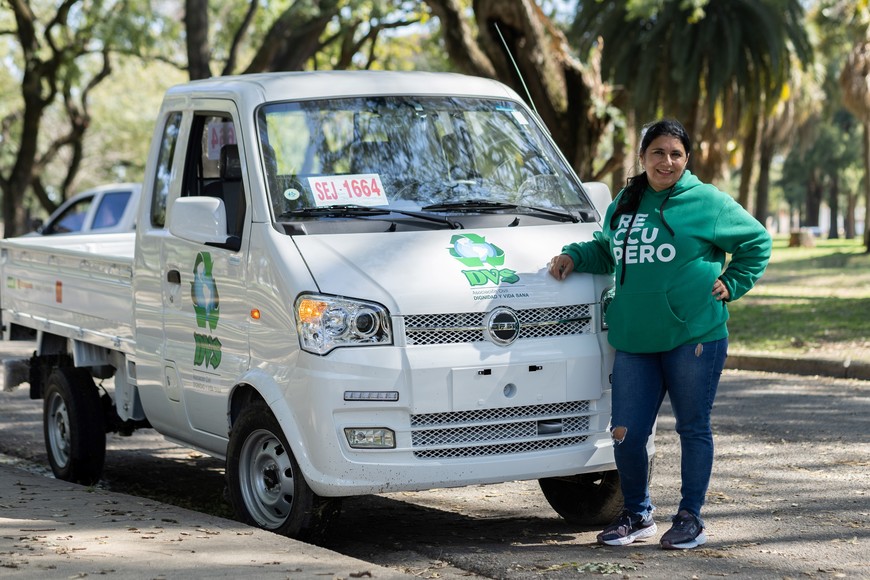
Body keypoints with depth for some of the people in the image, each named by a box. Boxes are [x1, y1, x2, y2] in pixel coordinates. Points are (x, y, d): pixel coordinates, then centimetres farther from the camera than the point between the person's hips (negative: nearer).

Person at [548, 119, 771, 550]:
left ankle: (690, 517, 18)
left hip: (693, 336, -4)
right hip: (633, 340, 4)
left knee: (693, 428, 5)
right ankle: (637, 514, 20)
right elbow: (605, 250, 28)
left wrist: (732, 283, 2)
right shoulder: (623, 204, 13)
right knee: (626, 434, 0)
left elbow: (756, 242, 9)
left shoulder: (706, 202, 0)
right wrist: (574, 256, 10)